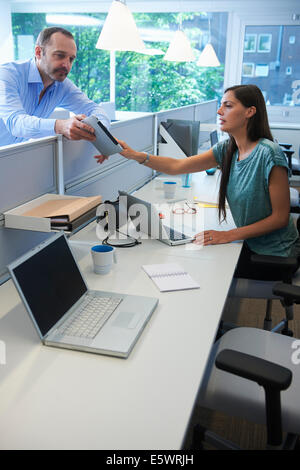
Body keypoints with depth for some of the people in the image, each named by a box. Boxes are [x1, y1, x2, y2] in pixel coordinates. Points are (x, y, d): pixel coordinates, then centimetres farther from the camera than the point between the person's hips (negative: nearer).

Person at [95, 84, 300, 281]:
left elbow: (281, 217, -19)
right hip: (249, 244, 6)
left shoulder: (268, 154, -23)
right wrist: (135, 155, -17)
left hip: (274, 254, -6)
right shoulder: (227, 149, -1)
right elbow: (176, 166, -4)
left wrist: (230, 235, -23)